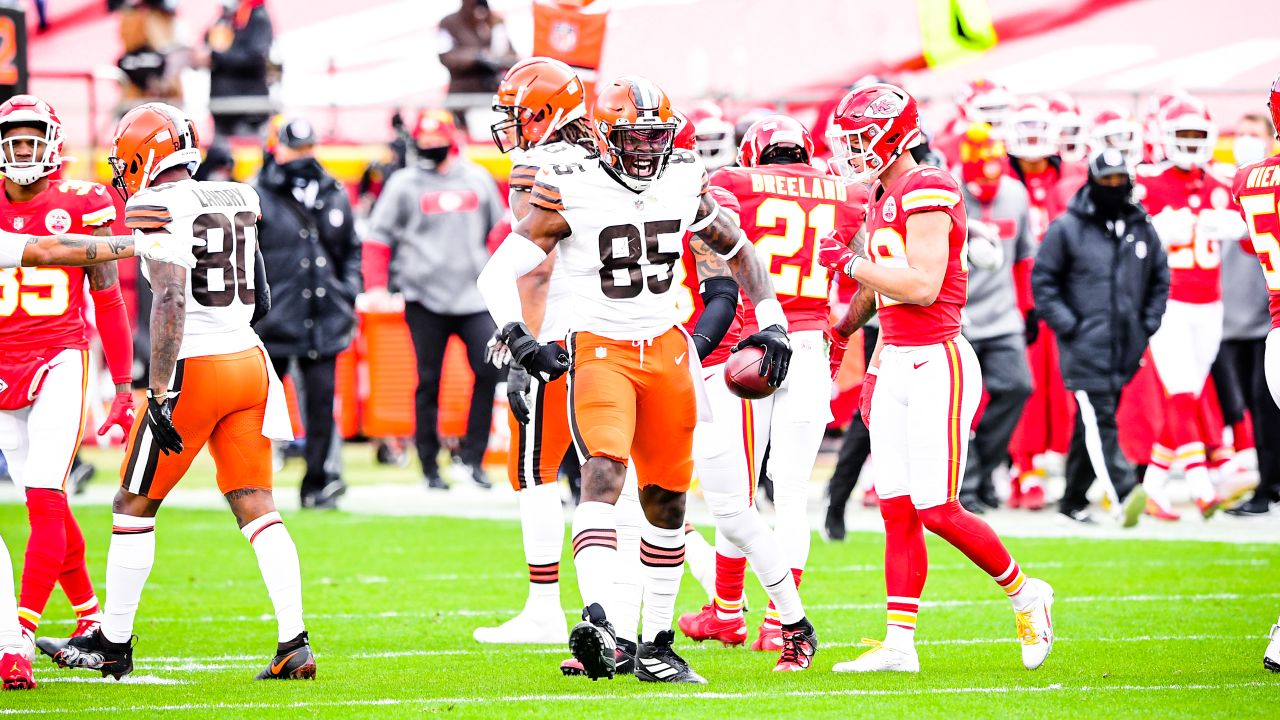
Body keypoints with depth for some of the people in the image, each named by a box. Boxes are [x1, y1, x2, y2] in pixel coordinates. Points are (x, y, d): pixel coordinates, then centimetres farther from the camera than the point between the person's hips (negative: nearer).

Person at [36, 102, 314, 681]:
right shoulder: (237, 200, 11)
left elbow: (171, 303, -20)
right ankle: (294, 643, -6)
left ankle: (113, 643, 16)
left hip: (195, 369, -7)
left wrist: (161, 392, -21)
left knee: (135, 506, 8)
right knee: (256, 508, 5)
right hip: (249, 361, 7)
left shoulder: (156, 206, -11)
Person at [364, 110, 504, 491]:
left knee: (489, 369, -12)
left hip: (475, 296, 2)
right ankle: (430, 467, 7)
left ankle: (471, 457, -4)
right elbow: (378, 236, 5)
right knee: (429, 382, 1)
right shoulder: (404, 184, 2)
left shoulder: (478, 179, 10)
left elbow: (499, 230, 21)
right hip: (425, 297, -2)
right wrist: (375, 285, -5)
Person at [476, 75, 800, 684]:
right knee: (604, 471, -26)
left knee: (666, 498, 9)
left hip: (667, 350, 5)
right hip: (599, 350, -5)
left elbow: (738, 252, 17)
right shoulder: (572, 194, -12)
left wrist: (771, 323, 8)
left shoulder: (685, 185, 1)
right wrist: (517, 336, -29)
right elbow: (498, 273, -13)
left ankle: (656, 645, 20)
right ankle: (595, 621, -40)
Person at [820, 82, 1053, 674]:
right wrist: (875, 368, 23)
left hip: (937, 363, -9)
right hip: (897, 365, 9)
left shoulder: (927, 194, -14)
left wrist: (852, 262, -15)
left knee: (937, 511, -7)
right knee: (897, 511, 5)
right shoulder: (884, 198, 14)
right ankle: (898, 644, 5)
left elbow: (922, 285, -23)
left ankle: (1024, 595, 13)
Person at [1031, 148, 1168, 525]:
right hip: (1085, 344, -5)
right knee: (1098, 419, -18)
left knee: (1092, 423, 11)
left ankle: (1074, 500, 20)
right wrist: (1066, 324, -7)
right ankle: (1124, 494, -31)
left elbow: (1160, 279, 22)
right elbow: (1042, 279, 2)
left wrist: (1148, 324, 10)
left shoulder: (1142, 228, 12)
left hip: (1127, 348, 5)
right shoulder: (1067, 228, -1)